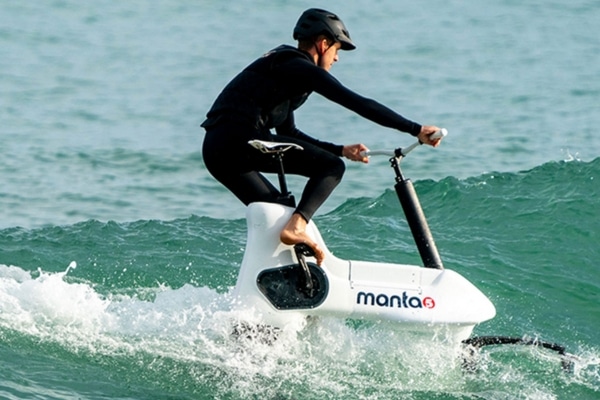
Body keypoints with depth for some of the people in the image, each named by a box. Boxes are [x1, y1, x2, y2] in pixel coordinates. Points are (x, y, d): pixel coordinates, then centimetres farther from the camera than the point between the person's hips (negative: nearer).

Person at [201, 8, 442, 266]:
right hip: (240, 140, -10)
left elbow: (287, 133, 34)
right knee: (331, 167, -7)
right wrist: (415, 130, -10)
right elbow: (358, 104, -10)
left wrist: (341, 150, 31)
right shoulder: (301, 68, -3)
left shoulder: (282, 65, 27)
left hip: (215, 149, 10)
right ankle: (295, 228, -24)